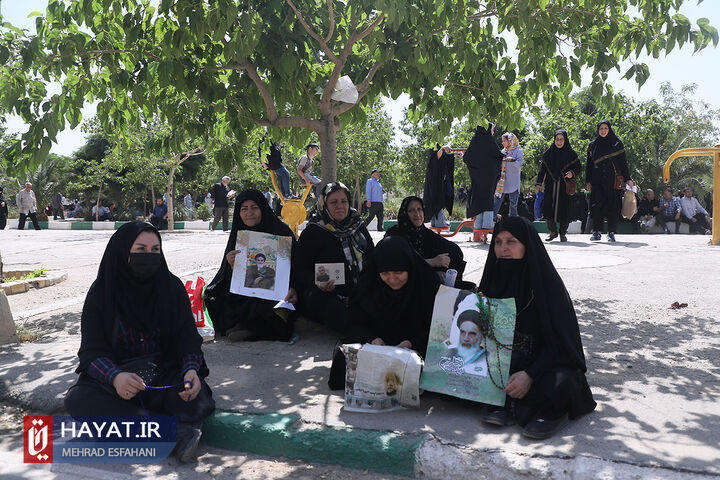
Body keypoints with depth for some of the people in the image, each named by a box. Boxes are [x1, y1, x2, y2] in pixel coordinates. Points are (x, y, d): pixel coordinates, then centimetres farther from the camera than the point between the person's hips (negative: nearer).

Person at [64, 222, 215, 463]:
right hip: (115, 371, 0)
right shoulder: (101, 292, -6)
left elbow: (188, 337, -6)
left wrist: (191, 369, -29)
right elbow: (92, 350, -10)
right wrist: (115, 377, -32)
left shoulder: (172, 286, -3)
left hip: (166, 371, 0)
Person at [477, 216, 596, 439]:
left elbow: (559, 341, -16)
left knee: (558, 383, -37)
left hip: (545, 362, -5)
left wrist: (529, 375, -27)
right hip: (503, 360, 5)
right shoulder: (495, 278, 4)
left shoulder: (547, 281, -13)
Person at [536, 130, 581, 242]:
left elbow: (578, 167, 5)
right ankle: (553, 232, 10)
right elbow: (542, 169, 10)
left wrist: (572, 173, -16)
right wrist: (539, 183, 3)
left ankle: (563, 233, 11)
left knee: (564, 209, -3)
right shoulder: (548, 153, 9)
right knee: (548, 207, -6)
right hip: (550, 186, 2)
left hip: (565, 186, -1)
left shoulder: (571, 153, 4)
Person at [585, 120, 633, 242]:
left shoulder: (616, 143, 7)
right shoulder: (592, 145, 12)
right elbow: (589, 164, 13)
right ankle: (596, 232, -4)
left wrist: (627, 179, -1)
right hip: (597, 180, 1)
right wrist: (588, 181, 7)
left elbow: (623, 162, 5)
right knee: (597, 204, -8)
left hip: (613, 180, -1)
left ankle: (611, 233, 4)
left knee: (612, 206, -3)